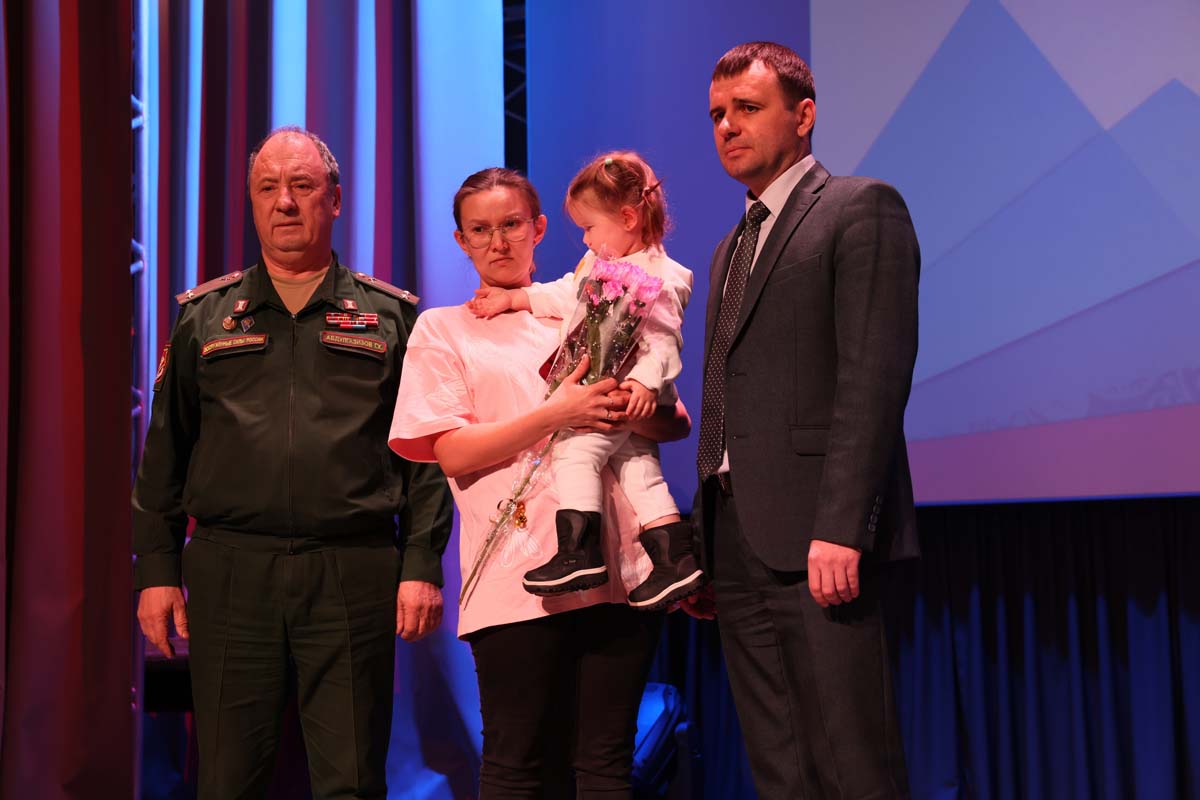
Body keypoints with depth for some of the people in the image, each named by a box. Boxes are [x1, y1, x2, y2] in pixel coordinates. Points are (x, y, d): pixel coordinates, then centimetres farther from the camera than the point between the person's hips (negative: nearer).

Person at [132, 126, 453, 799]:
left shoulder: (391, 315, 9)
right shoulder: (204, 316, 13)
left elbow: (424, 452, 6)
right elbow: (166, 451, 12)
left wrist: (422, 565, -3)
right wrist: (157, 570, 6)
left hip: (354, 573, -1)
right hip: (229, 568, 1)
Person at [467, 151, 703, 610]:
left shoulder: (657, 278, -13)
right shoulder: (598, 263, 16)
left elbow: (663, 339, -20)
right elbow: (565, 296, 27)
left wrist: (645, 381, -34)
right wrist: (513, 298, 25)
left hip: (627, 394, -10)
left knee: (575, 451, -17)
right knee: (637, 468, 7)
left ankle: (580, 553, -20)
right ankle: (675, 561, 7)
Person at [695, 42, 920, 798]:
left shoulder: (861, 209, -2)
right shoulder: (732, 248, 23)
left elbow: (876, 375, -13)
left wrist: (840, 529, -21)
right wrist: (706, 540, 15)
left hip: (817, 535, -8)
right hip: (738, 537, 8)